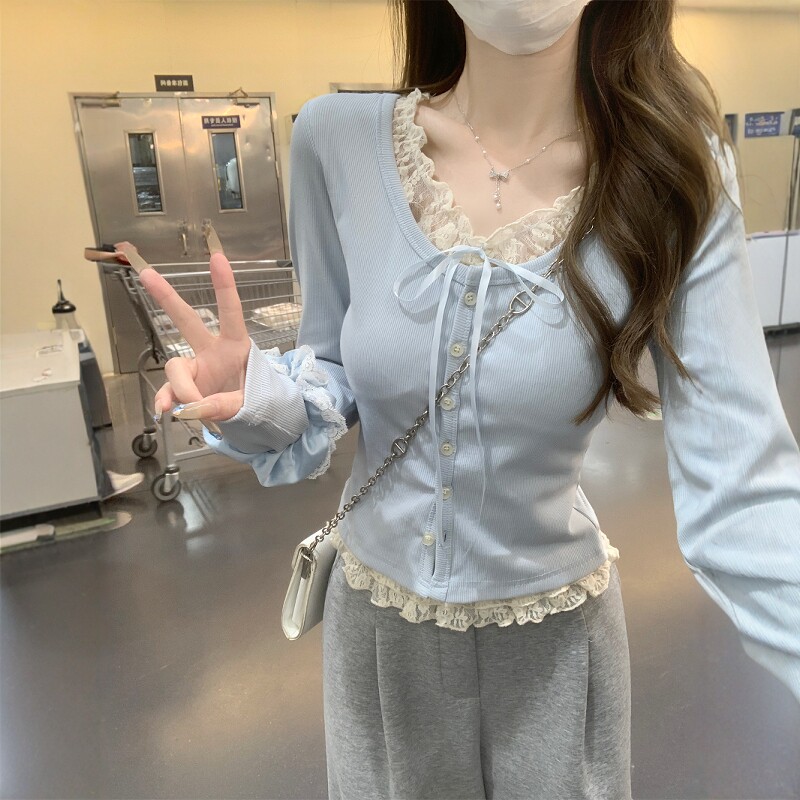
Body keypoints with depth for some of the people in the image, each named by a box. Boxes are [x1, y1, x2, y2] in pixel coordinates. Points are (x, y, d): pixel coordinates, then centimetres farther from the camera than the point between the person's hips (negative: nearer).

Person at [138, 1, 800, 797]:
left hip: (552, 630, -1)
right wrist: (263, 398, -24)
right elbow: (336, 379, -4)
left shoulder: (671, 172, -18)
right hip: (374, 615, 2)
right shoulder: (338, 141, -15)